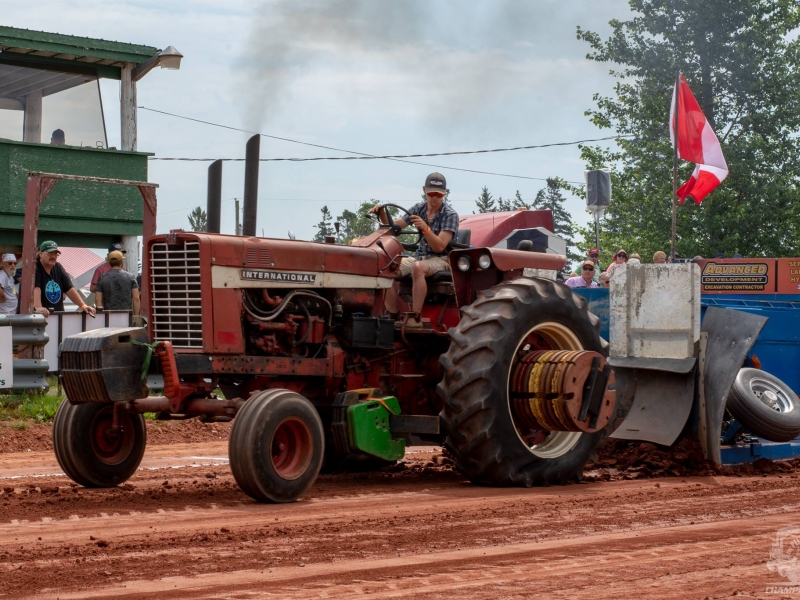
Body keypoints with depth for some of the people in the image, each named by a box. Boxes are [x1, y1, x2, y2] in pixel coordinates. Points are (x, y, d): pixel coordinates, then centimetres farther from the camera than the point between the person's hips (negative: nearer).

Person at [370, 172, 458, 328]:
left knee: (418, 268, -39)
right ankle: (392, 316, -15)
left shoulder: (450, 215, -11)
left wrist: (425, 228, -35)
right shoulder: (419, 209, 6)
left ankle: (415, 317, -36)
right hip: (420, 256, 6)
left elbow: (439, 246, -21)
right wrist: (382, 214, -14)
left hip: (441, 259, -6)